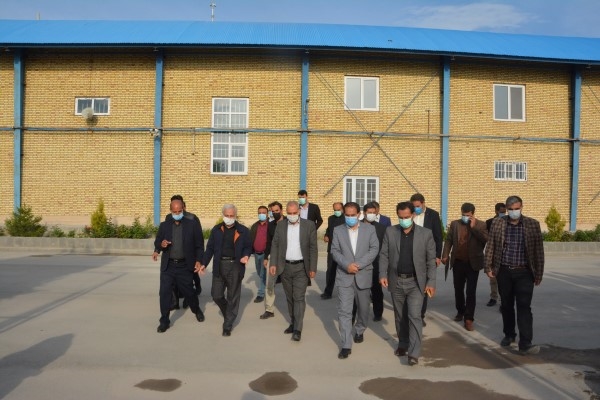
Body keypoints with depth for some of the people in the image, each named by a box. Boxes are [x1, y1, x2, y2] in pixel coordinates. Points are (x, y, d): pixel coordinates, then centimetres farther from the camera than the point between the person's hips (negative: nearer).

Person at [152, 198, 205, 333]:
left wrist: (198, 260, -10)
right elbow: (157, 242, 9)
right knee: (164, 293, 0)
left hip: (184, 266, -2)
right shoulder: (164, 225, 4)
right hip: (168, 266, 2)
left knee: (188, 291, 11)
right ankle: (164, 321, 16)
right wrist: (161, 245, -14)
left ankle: (197, 310, 40)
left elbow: (199, 245, 0)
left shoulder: (193, 225, -3)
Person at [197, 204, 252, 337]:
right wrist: (204, 263, 3)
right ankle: (228, 313, 35)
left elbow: (248, 247, 6)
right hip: (219, 266, 2)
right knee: (216, 295, 6)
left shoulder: (243, 231, 0)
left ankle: (228, 325, 16)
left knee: (233, 297, 3)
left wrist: (246, 255, -15)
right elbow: (210, 248, 9)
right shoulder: (216, 230, 7)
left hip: (235, 266, -2)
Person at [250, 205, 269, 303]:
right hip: (256, 253, 6)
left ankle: (261, 294, 4)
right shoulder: (254, 226, 9)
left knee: (263, 275, -3)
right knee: (260, 274, 18)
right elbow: (251, 239, 11)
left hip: (265, 254, -6)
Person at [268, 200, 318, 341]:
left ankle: (297, 329, -4)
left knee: (299, 297, -7)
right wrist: (273, 264, -4)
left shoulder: (309, 225, -4)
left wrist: (312, 268, -7)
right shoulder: (280, 226, 4)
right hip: (285, 267, 3)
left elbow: (313, 248, -3)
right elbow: (275, 245, 6)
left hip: (301, 267, -3)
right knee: (290, 297, 13)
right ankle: (293, 323, 27)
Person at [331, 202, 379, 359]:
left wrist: (359, 264, -15)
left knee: (363, 308, 16)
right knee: (344, 311, -6)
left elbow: (374, 249, -4)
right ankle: (346, 345, 0)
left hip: (363, 275, 1)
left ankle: (359, 331, 43)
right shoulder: (338, 230, 3)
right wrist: (347, 264, -16)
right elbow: (335, 251, 0)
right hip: (344, 276, -1)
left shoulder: (369, 229, 1)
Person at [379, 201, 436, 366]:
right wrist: (383, 274, -10)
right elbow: (384, 255, 2)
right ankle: (403, 344, 33)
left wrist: (431, 282, -7)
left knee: (414, 316, -9)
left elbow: (431, 260, -2)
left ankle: (414, 353, -1)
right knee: (400, 316, 15)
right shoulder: (390, 232, 0)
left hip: (416, 282, -2)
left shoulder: (426, 233, -4)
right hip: (396, 281, 3)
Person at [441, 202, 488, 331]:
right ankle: (460, 311, 35)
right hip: (458, 262, 3)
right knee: (458, 289, 15)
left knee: (471, 291, -2)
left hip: (473, 263, -3)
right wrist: (445, 255, -6)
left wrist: (474, 227, -18)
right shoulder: (454, 224, 5)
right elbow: (448, 240, 4)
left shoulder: (481, 225, -2)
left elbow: (486, 239, -16)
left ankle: (469, 319, 3)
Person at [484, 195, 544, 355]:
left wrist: (538, 274, 0)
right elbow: (490, 246, 4)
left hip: (524, 272, -2)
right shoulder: (497, 223, 1)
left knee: (524, 306, -8)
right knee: (506, 305, 13)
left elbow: (538, 250, 1)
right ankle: (509, 334, 30)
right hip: (504, 271, 2)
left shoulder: (533, 224, -2)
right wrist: (489, 267, -1)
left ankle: (525, 343, -6)